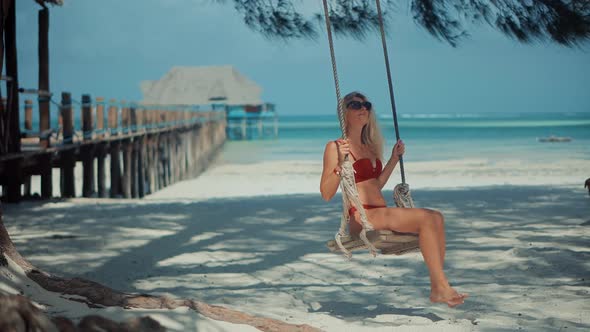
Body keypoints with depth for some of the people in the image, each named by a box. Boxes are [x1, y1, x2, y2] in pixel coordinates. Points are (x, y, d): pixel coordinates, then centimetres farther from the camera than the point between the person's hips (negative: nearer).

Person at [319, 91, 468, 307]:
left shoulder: (368, 146, 22)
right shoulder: (335, 147, -2)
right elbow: (326, 194, -9)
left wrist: (394, 158, 25)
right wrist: (340, 163, -21)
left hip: (380, 214, 8)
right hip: (361, 218, -8)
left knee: (436, 217, -15)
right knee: (426, 218, -24)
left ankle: (437, 287, -22)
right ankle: (442, 287, -24)